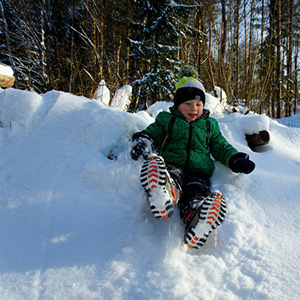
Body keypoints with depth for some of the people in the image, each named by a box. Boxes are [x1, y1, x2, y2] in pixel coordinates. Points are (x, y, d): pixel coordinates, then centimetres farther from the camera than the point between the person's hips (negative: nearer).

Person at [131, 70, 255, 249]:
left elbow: (221, 147, 29)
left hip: (198, 171, 0)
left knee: (196, 193, -37)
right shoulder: (166, 119, 27)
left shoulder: (210, 125, 31)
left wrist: (235, 159, 9)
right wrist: (142, 141, -6)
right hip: (171, 166, 0)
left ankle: (195, 232, -66)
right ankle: (164, 195, -74)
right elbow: (152, 133, 19)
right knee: (173, 182, -40)